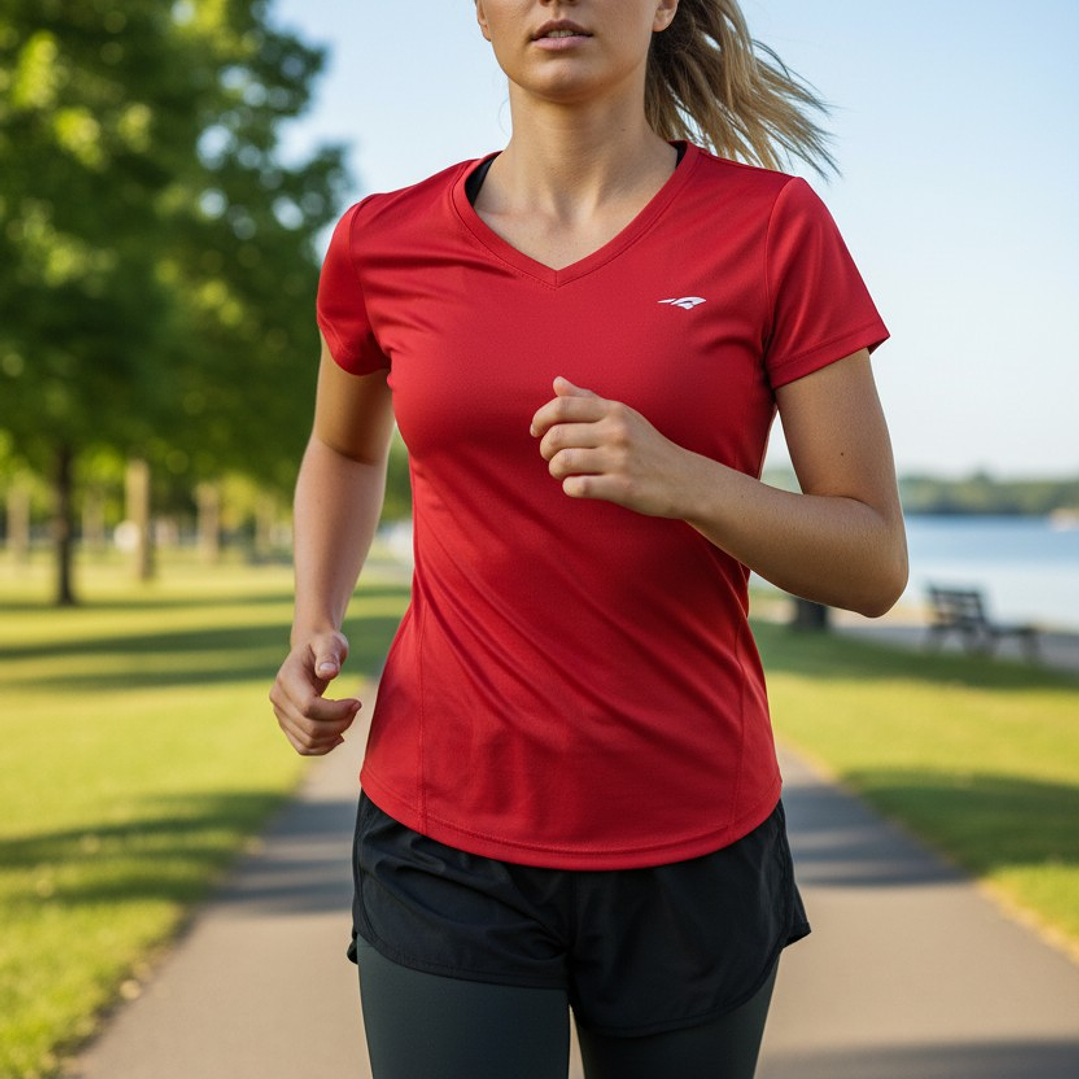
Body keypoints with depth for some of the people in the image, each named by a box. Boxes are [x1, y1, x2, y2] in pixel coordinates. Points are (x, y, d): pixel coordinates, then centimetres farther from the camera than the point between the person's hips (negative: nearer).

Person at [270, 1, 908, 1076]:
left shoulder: (773, 224, -6)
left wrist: (682, 481, -24)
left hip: (691, 843, 0)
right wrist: (313, 630, 2)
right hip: (447, 834, 0)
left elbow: (876, 564, -5)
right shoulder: (386, 243, -1)